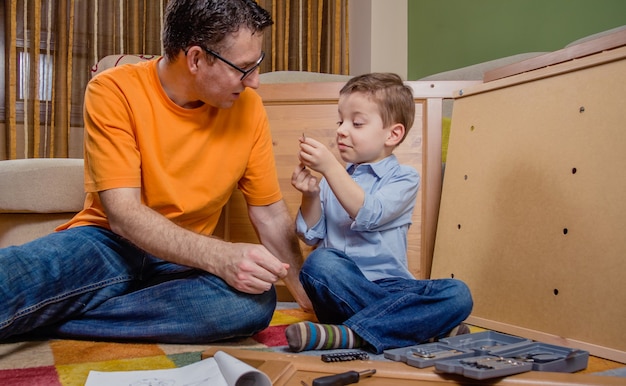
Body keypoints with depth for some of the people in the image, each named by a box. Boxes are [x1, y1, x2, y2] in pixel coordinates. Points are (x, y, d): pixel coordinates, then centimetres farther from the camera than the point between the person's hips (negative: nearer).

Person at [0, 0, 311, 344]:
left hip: (183, 263, 6)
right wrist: (220, 257, -34)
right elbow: (123, 214, -20)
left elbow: (272, 215, 6)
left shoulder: (247, 106, -2)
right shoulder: (115, 91, -12)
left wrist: (308, 297, 2)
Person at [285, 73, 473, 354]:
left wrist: (330, 167, -21)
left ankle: (348, 334, -32)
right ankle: (423, 325, -24)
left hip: (389, 284, -1)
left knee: (458, 294, -26)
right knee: (319, 262, -32)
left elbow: (369, 214, -16)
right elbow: (312, 236, 9)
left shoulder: (404, 178, 3)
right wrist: (310, 195, -7)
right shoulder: (335, 179, 14)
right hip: (343, 287, 2)